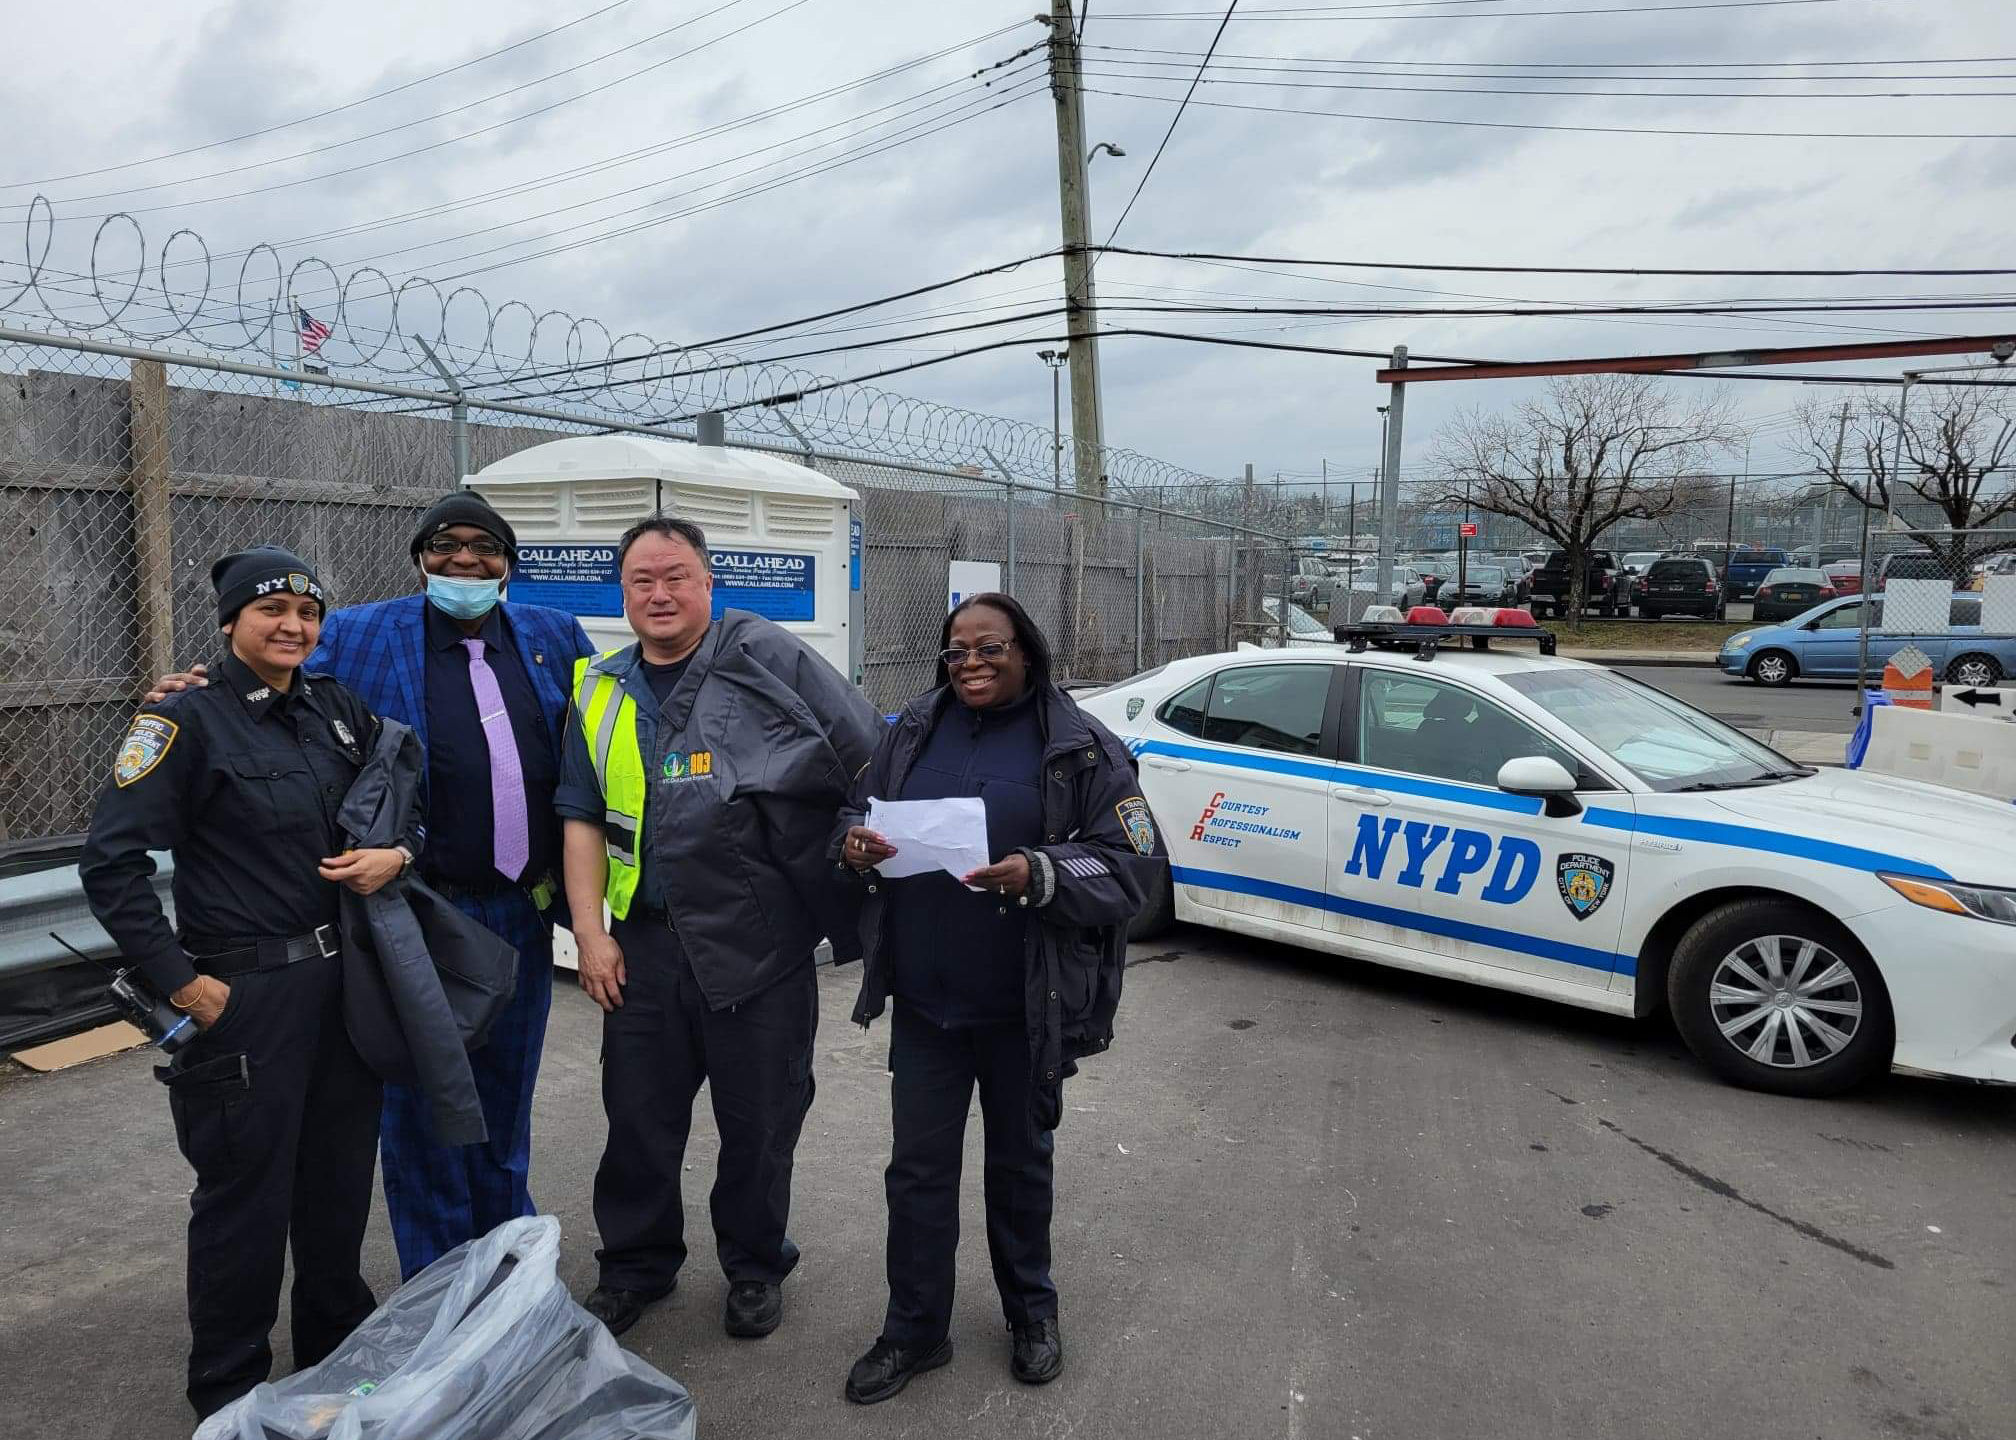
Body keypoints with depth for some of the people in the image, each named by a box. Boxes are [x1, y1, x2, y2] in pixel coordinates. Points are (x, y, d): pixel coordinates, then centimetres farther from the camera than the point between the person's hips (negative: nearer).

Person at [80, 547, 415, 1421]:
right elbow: (110, 865, -13)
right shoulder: (188, 722, -10)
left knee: (340, 1178, 17)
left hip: (343, 979, 6)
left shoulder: (337, 709, 6)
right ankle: (227, 1388, 26)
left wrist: (396, 854, -7)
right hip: (245, 993, -5)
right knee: (248, 1193, 6)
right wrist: (179, 981, -15)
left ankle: (338, 1350, 37)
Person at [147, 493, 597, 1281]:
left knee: (507, 1098, 19)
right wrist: (206, 690, -14)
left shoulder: (554, 638, 8)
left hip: (524, 916, 4)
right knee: (424, 1105, 6)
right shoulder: (361, 637, -1)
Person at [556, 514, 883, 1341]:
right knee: (638, 1119, 14)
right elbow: (583, 820, 10)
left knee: (760, 1125, 11)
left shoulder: (769, 657, -4)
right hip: (647, 946, 4)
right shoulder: (601, 692, 10)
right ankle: (635, 1266, 36)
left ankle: (754, 1267, 34)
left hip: (762, 945, -3)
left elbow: (872, 758, -2)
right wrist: (591, 933, 3)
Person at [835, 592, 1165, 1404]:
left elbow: (1135, 865, -11)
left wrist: (1040, 875, -27)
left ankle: (1031, 1313, 39)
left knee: (1019, 1162, 17)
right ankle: (913, 1331, 29)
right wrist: (852, 844, -13)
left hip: (1023, 1007, -2)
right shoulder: (914, 732, 4)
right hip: (923, 1002, 3)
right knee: (918, 1169, 10)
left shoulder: (1080, 749, -7)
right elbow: (858, 812, 11)